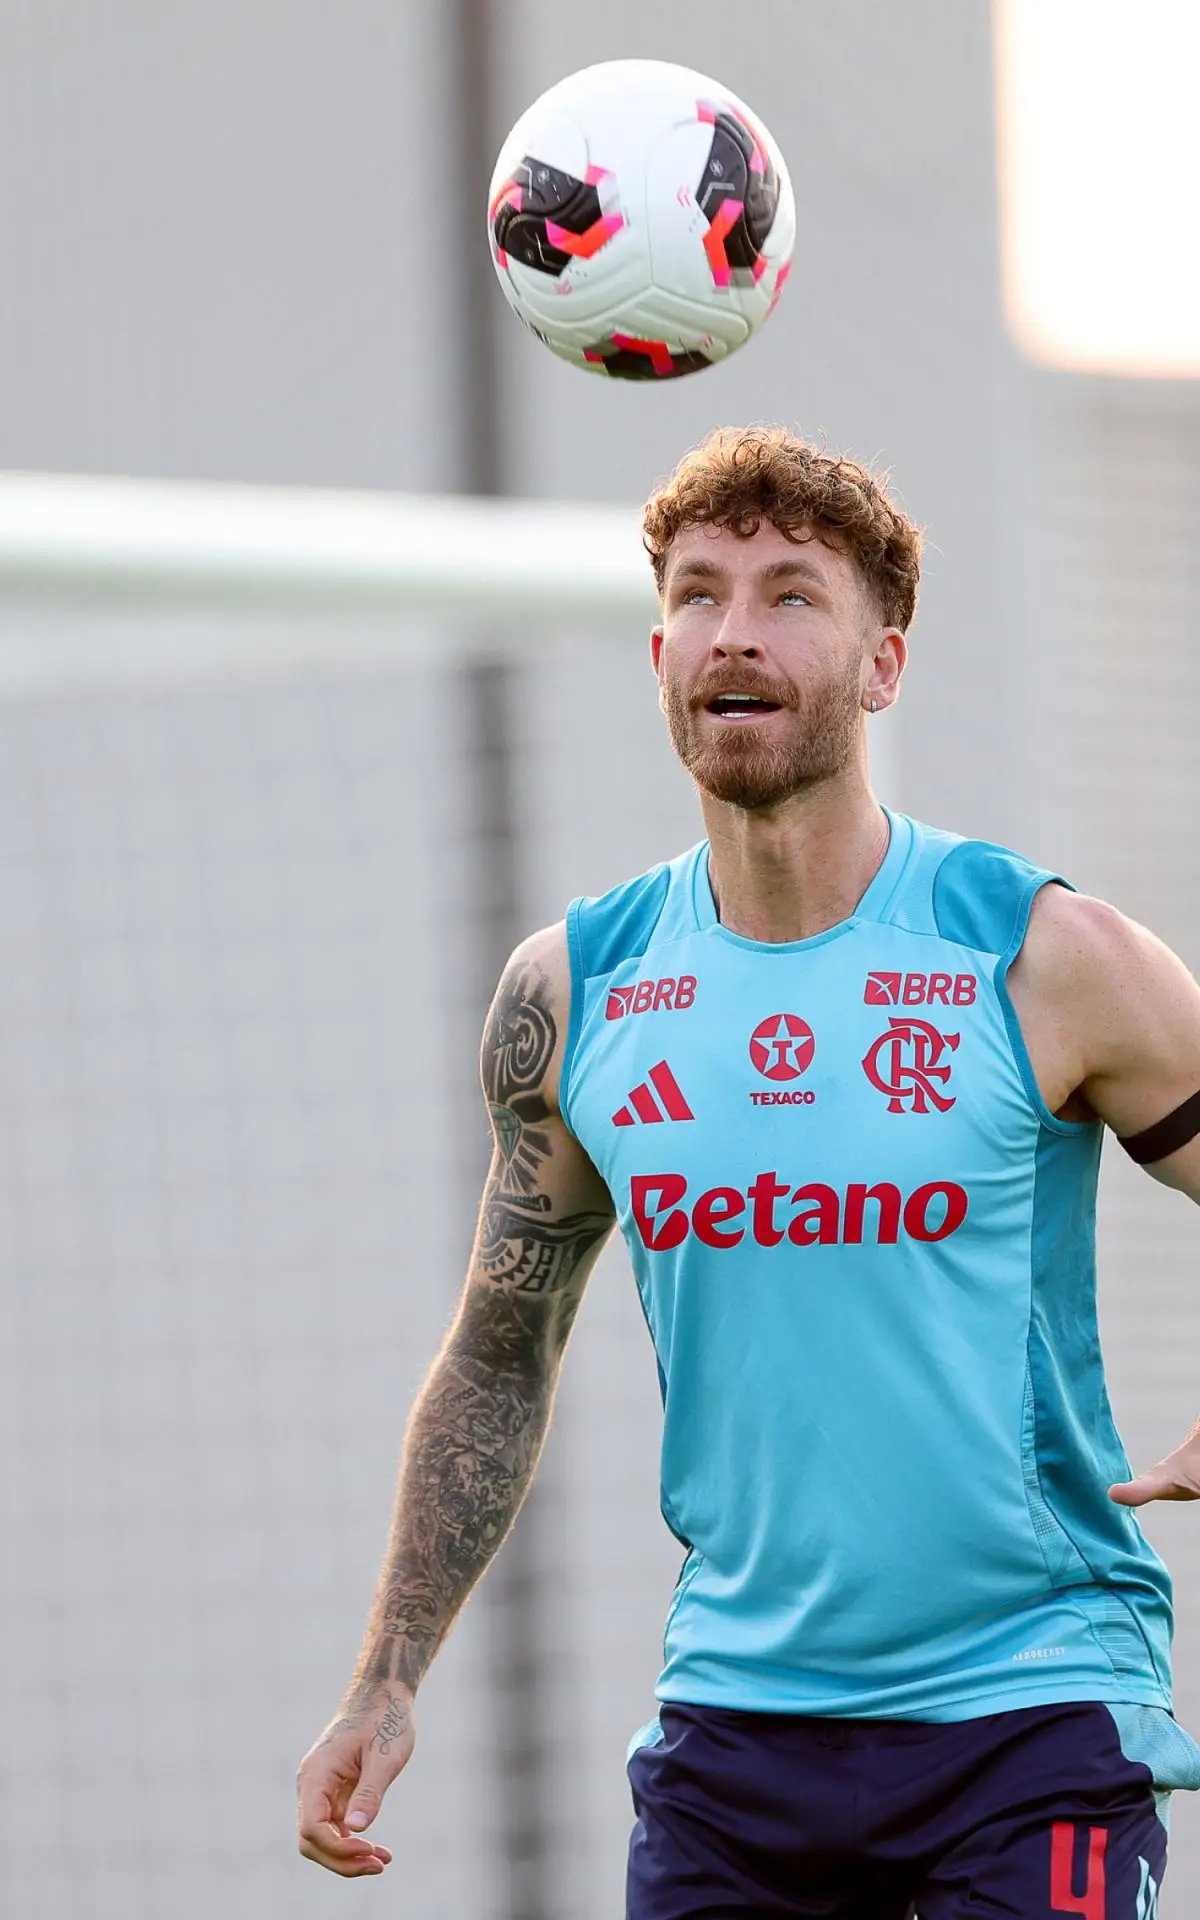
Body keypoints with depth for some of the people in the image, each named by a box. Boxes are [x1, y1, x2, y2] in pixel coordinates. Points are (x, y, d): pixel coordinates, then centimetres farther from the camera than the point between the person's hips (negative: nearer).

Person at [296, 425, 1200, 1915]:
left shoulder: (1048, 965, -6)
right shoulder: (572, 993, 5)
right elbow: (499, 1358, 15)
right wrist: (386, 1685, 11)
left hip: (1030, 1722, -3)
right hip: (732, 1720, 3)